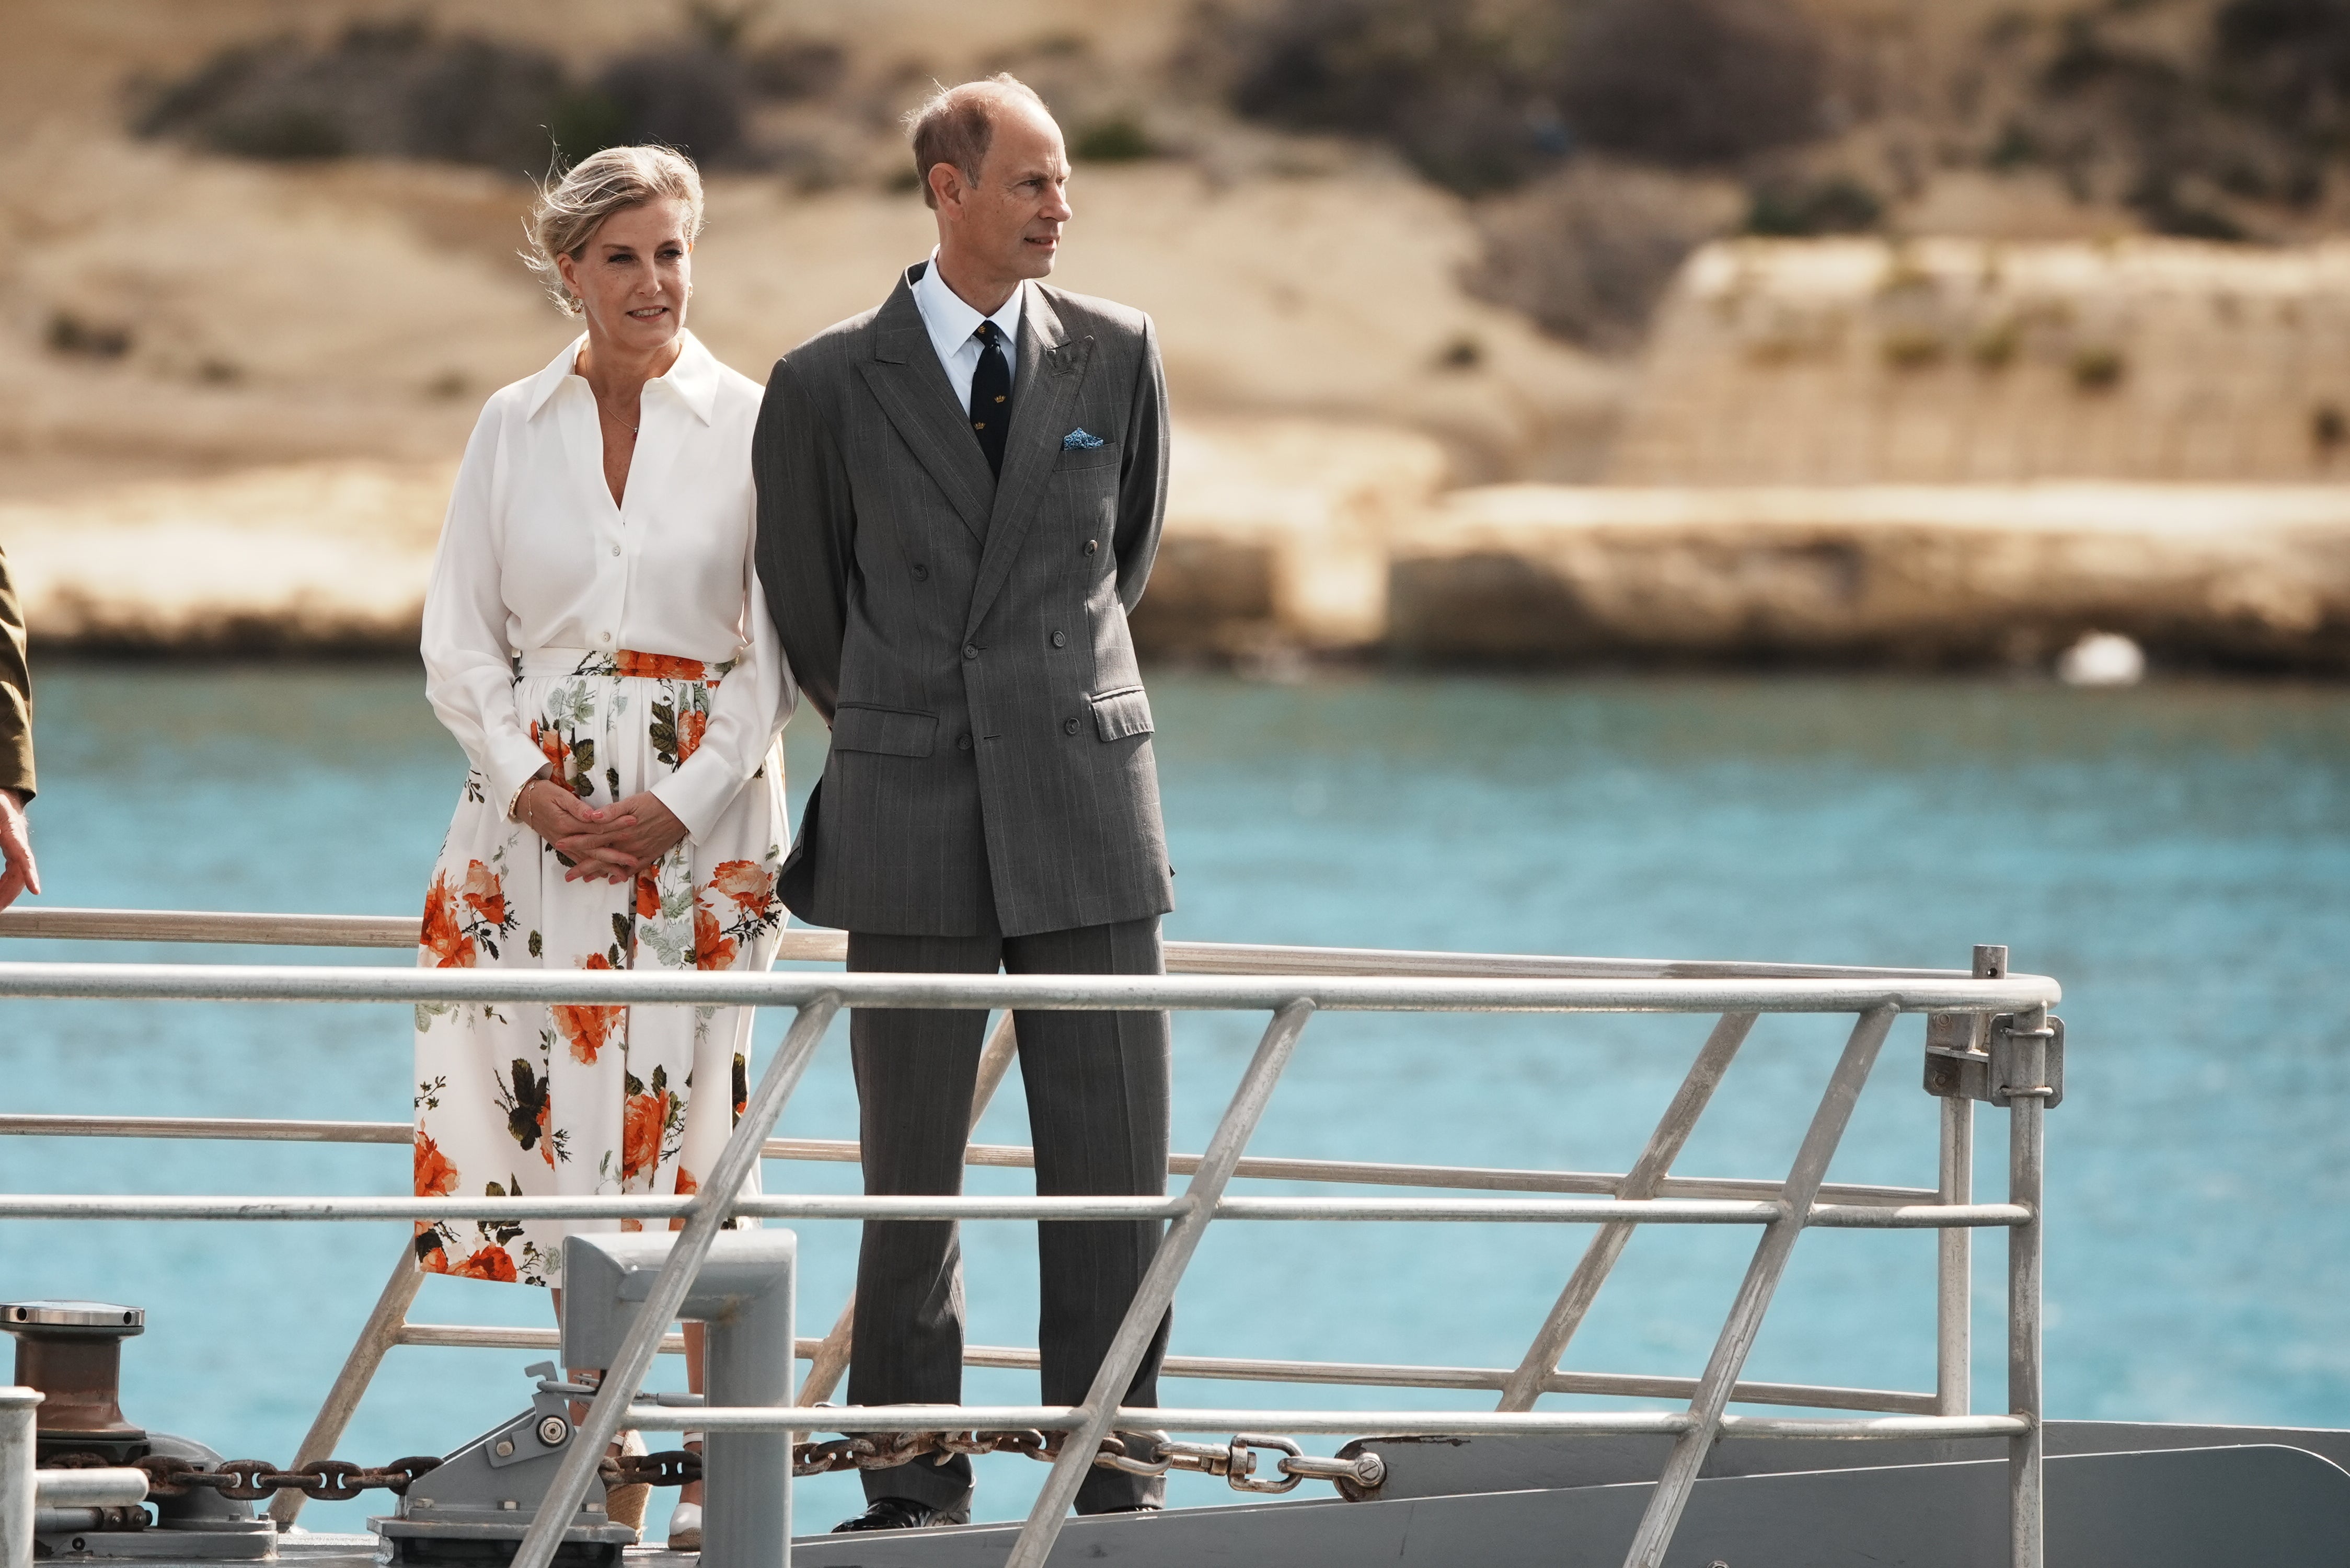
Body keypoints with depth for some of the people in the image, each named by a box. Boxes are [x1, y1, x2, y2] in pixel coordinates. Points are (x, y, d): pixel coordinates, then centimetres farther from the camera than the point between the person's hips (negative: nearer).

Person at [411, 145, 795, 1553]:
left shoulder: (751, 425, 1)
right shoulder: (514, 429, 8)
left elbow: (777, 650, -1)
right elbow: (460, 644, 8)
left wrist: (682, 805, -11)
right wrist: (535, 792, -7)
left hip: (703, 822, -2)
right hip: (543, 818, 2)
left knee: (696, 1117, -7)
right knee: (564, 1120, 0)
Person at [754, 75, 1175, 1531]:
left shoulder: (1119, 354, 5)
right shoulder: (828, 385, 0)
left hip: (1085, 810, 1)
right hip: (913, 824, -1)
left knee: (1113, 1166, -1)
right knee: (912, 1180, 2)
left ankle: (1114, 1481, 6)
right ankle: (916, 1496, 9)